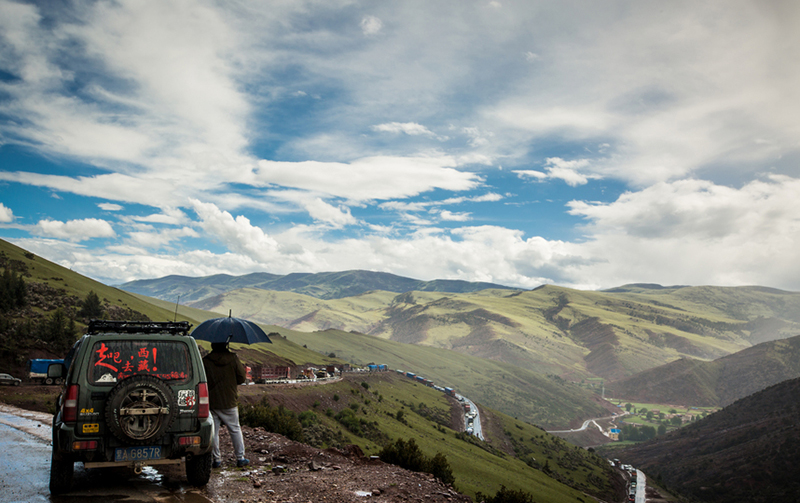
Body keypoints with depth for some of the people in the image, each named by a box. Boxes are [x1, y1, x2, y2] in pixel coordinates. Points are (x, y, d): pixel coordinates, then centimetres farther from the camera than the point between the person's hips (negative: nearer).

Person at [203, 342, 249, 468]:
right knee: (235, 430, 11)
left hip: (212, 402, 0)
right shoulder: (233, 358, -5)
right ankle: (240, 458, 14)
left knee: (213, 431, 9)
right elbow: (241, 378, 0)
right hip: (230, 402, 0)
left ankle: (216, 459, 11)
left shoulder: (205, 361, -6)